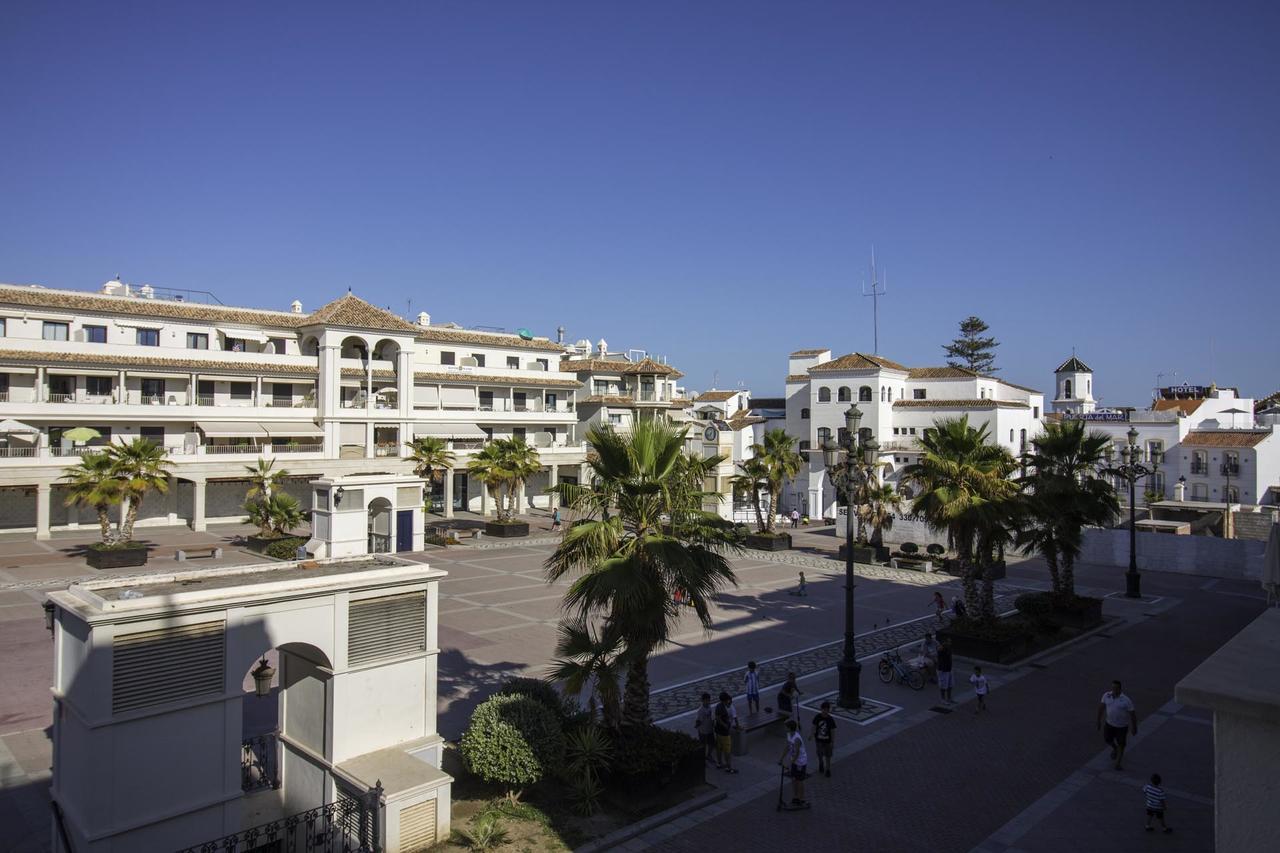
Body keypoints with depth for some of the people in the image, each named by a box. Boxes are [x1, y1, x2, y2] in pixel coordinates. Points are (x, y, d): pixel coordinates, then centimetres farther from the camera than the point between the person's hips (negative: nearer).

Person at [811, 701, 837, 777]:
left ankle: (828, 770, 31)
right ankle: (821, 764, 49)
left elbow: (832, 731, -10)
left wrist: (833, 742, -6)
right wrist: (813, 736, 1)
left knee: (828, 756, 10)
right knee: (820, 754, 20)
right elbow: (814, 727, -3)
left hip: (827, 741, -2)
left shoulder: (831, 719, -18)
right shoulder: (817, 717, -15)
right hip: (819, 740, 2)